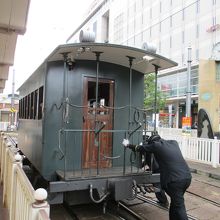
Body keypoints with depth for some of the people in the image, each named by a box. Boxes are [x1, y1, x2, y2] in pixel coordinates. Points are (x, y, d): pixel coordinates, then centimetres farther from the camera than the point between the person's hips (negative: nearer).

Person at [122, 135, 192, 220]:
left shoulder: (156, 145, -1)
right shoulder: (174, 142, 16)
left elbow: (139, 148, 11)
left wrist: (128, 145, 28)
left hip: (174, 180, -7)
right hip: (187, 177, 7)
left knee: (179, 207, 1)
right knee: (175, 201, 22)